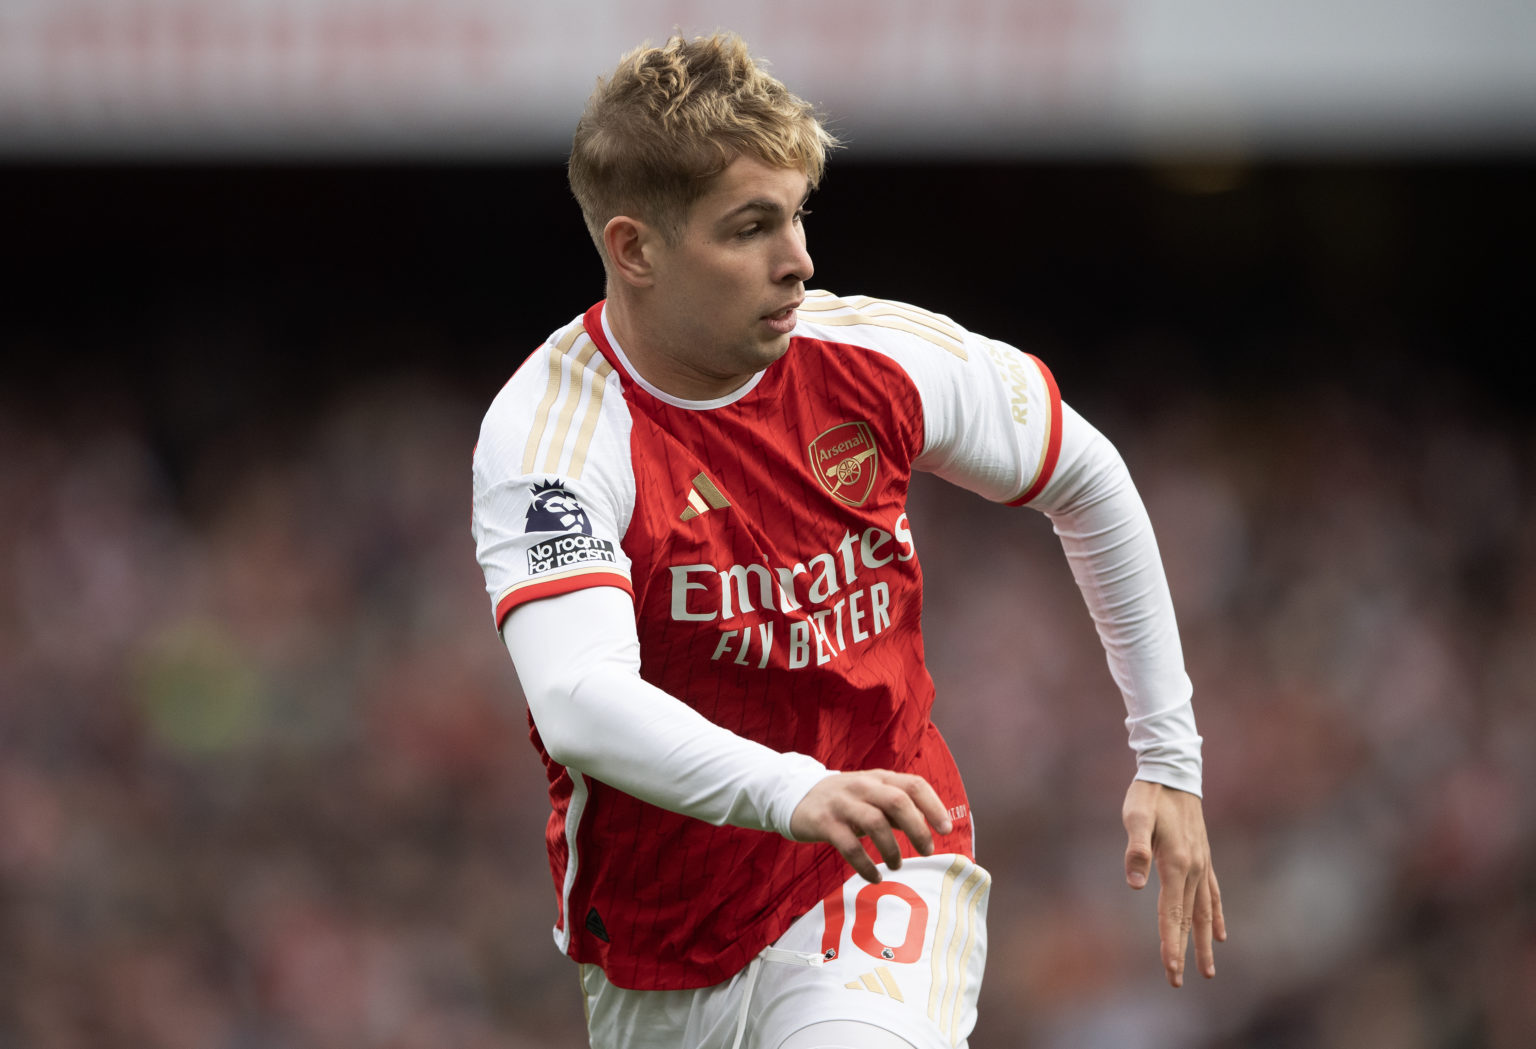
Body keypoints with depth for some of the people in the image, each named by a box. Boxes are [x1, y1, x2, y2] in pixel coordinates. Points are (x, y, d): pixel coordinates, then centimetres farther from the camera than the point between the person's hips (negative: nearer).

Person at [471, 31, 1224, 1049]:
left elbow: (1088, 481, 12)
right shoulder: (548, 432, -18)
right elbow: (578, 701, -33)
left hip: (882, 875, 0)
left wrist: (1170, 757, 12)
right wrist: (790, 793, -49)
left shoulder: (884, 362, -7)